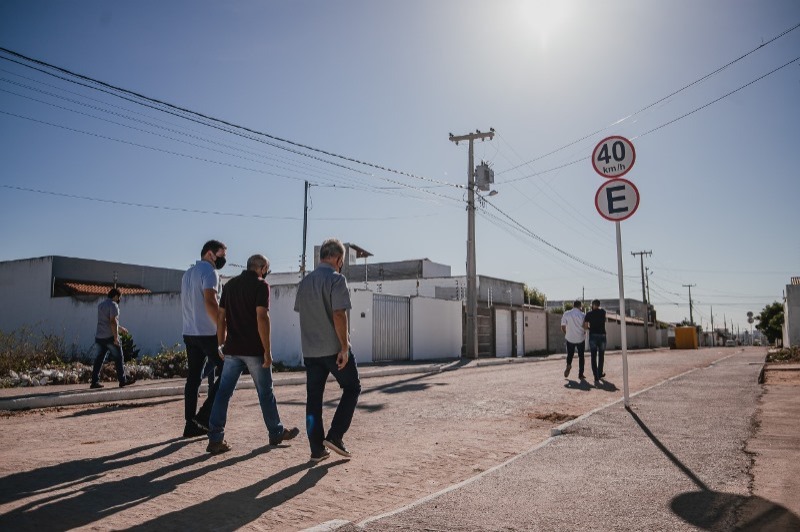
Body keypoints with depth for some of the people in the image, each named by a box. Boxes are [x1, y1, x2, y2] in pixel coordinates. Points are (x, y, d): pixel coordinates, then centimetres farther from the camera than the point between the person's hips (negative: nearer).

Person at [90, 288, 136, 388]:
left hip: (99, 337, 8)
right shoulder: (113, 305, -10)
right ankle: (123, 380, 7)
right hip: (110, 337, -8)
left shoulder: (101, 304, 18)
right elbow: (113, 321, -19)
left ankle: (94, 381, 5)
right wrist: (116, 337, -19)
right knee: (118, 358, 2)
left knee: (99, 359, 8)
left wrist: (120, 328, 35)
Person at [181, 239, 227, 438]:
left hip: (189, 333, 9)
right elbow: (210, 302, -21)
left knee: (193, 377, 10)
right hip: (207, 333, -9)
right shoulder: (209, 272, -10)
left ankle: (191, 424, 11)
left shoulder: (188, 273, 20)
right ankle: (204, 416, -6)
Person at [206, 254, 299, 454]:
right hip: (254, 350, -5)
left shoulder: (230, 285, 11)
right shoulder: (261, 285, -9)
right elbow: (262, 318, -18)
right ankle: (276, 433, 23)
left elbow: (221, 318, 11)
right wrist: (267, 350, -15)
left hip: (232, 349, 5)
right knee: (265, 392, 9)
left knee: (223, 392, 4)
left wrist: (223, 344, 17)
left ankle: (215, 439, 1)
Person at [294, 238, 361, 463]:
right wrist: (345, 346, -17)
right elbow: (339, 315, -19)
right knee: (352, 388, 10)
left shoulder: (305, 282, 12)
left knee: (313, 398, 10)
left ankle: (317, 449, 12)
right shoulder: (336, 279, -11)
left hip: (310, 349, 6)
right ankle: (334, 436, 1)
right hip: (334, 348, -6)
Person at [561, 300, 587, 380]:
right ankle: (580, 374, 13)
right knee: (581, 356, 12)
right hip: (580, 338, -1)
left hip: (570, 338, 1)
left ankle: (568, 365, -12)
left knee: (570, 354, 16)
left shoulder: (566, 314, -4)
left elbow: (563, 327, -4)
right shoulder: (582, 315, -8)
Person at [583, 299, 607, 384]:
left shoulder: (589, 313, 0)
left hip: (593, 336, -1)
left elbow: (585, 326, -3)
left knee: (593, 357, 0)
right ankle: (600, 374, 29)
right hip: (602, 336, 1)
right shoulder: (603, 312, 5)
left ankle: (596, 377, -10)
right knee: (601, 356, 17)